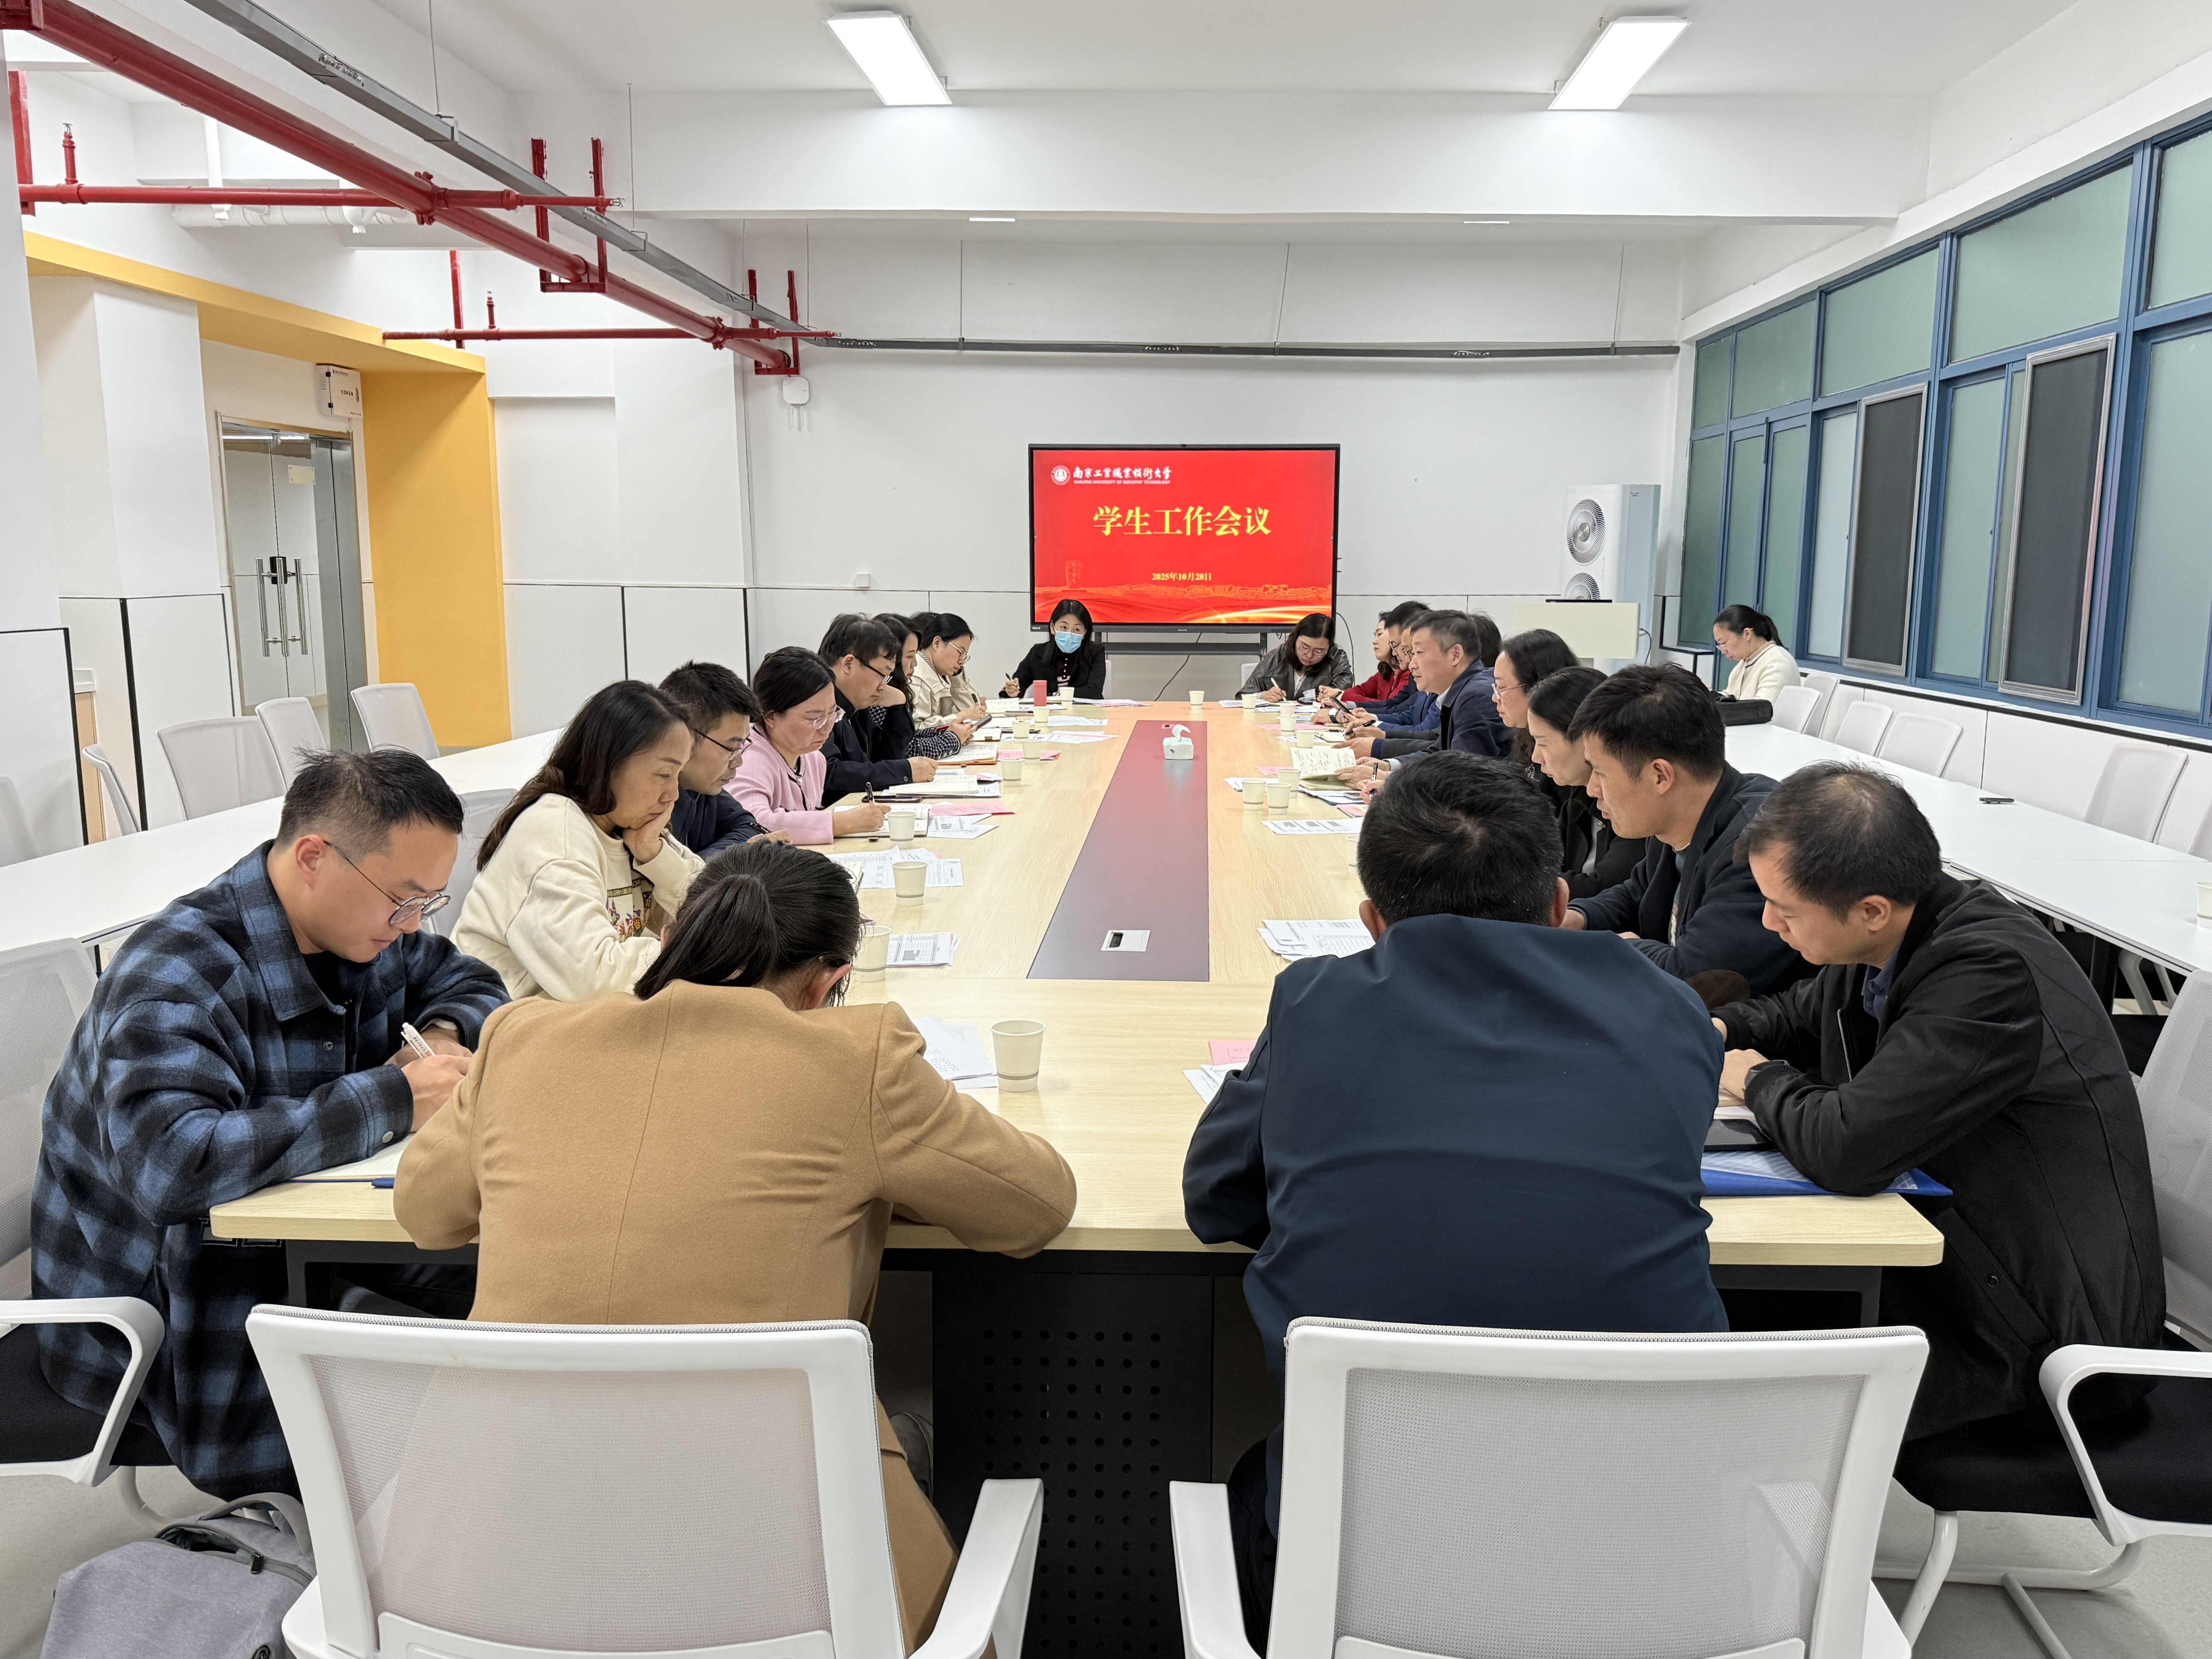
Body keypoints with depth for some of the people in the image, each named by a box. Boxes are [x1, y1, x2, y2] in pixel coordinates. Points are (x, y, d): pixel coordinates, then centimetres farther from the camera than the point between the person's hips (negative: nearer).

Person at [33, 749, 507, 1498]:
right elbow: (167, 1167, -41)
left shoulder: (367, 928, -1)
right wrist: (390, 1098, -35)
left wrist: (443, 1034, -8)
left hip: (299, 1253, 8)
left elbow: (472, 985, 17)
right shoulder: (176, 980, -25)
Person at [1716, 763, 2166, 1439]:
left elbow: (1849, 1146, -34)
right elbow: (1799, 1017, 21)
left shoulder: (1992, 971, -28)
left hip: (2043, 1329, -9)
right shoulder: (1887, 940, -1)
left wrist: (1759, 1080, -13)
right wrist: (1714, 1030, -1)